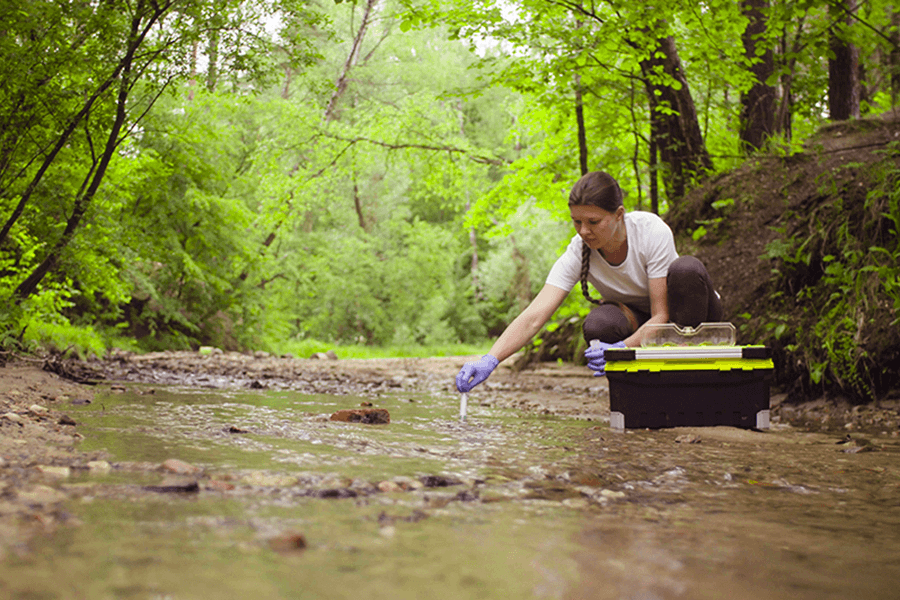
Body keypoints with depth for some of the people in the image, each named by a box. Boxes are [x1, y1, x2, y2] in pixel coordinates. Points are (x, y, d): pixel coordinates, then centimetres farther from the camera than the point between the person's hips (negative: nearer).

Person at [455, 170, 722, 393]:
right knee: (597, 325, -34)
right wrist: (489, 360, -47)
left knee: (686, 269, -36)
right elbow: (533, 318, -31)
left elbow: (661, 317, -28)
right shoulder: (578, 253, -23)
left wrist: (621, 349, -47)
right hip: (637, 318, 2)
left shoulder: (652, 231, -30)